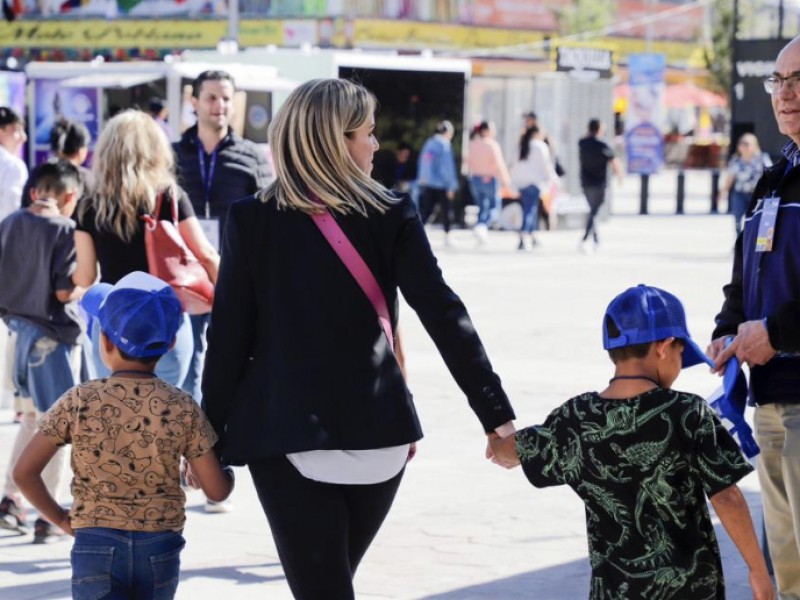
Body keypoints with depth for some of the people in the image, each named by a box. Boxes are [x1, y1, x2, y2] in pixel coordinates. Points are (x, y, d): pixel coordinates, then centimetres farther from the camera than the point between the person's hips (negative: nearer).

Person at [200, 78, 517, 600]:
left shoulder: (251, 220, -2)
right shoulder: (391, 216, -2)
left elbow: (228, 337, -2)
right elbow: (445, 317, -7)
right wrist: (497, 414, -6)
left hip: (286, 437, -2)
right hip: (377, 434, 2)